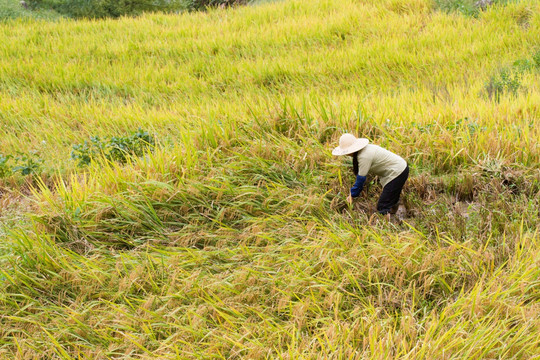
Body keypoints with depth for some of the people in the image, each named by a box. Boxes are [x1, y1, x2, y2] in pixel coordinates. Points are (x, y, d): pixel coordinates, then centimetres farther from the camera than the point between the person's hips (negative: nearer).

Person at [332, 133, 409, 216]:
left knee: (383, 208, -11)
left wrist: (352, 195, -6)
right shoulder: (364, 150, 6)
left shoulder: (364, 156, -25)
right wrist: (353, 190, 14)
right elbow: (360, 174, 14)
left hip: (397, 173, -10)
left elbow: (361, 178, -18)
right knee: (391, 203, 24)